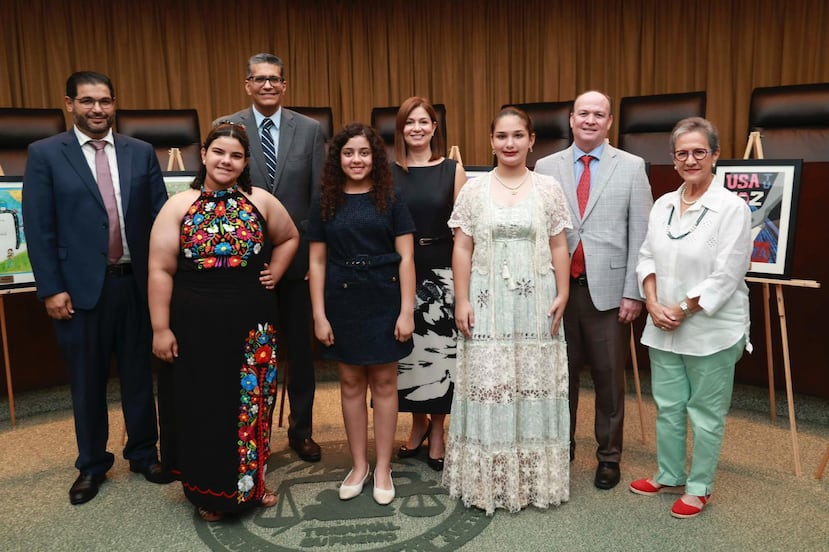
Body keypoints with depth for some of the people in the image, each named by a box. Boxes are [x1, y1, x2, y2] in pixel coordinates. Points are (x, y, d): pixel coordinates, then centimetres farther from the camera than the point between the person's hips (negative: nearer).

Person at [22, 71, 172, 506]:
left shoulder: (141, 153, 5)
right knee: (87, 382, 11)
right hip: (80, 287, -1)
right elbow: (39, 228, -4)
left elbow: (160, 217, 5)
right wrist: (51, 289, -8)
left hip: (137, 283, 2)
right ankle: (91, 465, 29)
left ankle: (143, 453, 30)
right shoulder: (45, 154, -1)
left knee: (139, 374, 12)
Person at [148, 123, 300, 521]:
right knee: (203, 408, 10)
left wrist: (273, 275, 6)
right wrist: (161, 329, -9)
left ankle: (250, 483, 32)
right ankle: (209, 493, 29)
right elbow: (161, 271, -5)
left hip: (251, 324, 2)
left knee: (251, 403, 11)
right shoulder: (179, 205, -3)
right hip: (196, 326, -1)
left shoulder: (261, 201, 2)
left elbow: (289, 238, 19)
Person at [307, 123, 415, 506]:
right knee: (351, 384, 10)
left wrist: (407, 310, -9)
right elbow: (317, 262, 5)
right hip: (342, 302, 2)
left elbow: (406, 257, -2)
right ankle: (359, 465, 25)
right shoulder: (326, 203, 5)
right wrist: (319, 315, -2)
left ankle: (383, 468, 20)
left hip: (384, 301, -1)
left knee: (384, 383, 6)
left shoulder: (389, 200, 1)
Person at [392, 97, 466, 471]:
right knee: (406, 350, 8)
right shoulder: (388, 172, 4)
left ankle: (437, 431, 22)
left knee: (440, 351, 2)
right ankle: (418, 423, 31)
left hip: (441, 272, -1)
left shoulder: (452, 170, 2)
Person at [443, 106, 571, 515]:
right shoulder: (474, 190, 3)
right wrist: (462, 301, -5)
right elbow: (462, 249, 1)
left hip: (536, 303, 1)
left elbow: (559, 248, 5)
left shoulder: (548, 188, 5)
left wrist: (562, 296, -3)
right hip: (487, 302, 0)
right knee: (487, 385, 3)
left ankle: (536, 478, 23)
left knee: (535, 384, 7)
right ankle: (488, 480, 17)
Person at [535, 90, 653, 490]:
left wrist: (633, 292, -6)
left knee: (609, 378, 9)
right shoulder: (546, 167, 6)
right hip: (558, 288, 1)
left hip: (608, 290, -1)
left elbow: (640, 235, -1)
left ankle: (609, 456, 26)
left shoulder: (632, 167, 2)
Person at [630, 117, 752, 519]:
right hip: (663, 329, 6)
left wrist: (681, 312, -13)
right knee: (667, 406, 16)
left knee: (705, 411, 8)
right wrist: (654, 305, -6)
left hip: (711, 330, -5)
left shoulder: (732, 207, -11)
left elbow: (725, 276, -15)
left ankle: (699, 487, 24)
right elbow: (647, 258, 8)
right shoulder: (662, 205, 7)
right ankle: (669, 475, 33)